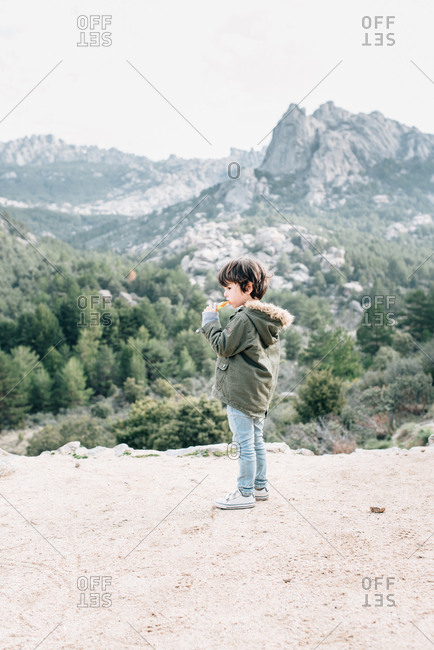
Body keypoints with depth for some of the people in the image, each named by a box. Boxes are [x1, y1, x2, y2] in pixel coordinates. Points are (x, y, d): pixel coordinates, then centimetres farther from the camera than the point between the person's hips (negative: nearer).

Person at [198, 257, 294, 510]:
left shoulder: (245, 319, -19)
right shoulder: (269, 320, 10)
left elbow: (223, 346, -17)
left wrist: (210, 321, -6)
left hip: (241, 392, -9)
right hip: (260, 393, 9)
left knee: (244, 443, -2)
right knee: (256, 440, 18)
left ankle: (245, 493, 6)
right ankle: (261, 487, 27)